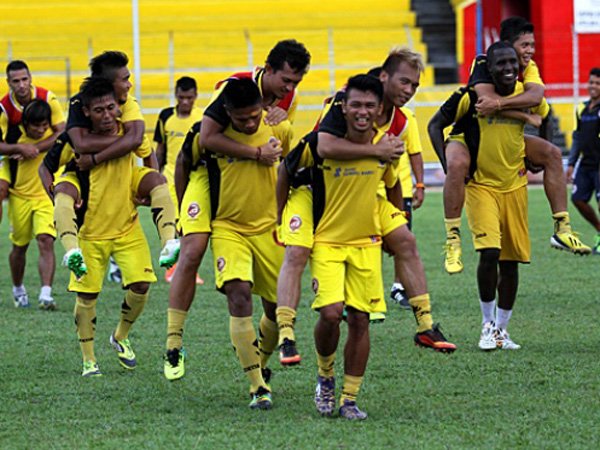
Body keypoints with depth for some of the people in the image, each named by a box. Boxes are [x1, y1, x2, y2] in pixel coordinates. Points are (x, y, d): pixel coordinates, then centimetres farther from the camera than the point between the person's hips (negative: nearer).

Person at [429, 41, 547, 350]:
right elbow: (436, 125, -3)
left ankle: (501, 329, 22)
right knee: (489, 252, -18)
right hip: (480, 185, -4)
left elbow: (544, 119, 20)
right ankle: (488, 325, 0)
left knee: (511, 261, 7)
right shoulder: (471, 96, -13)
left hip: (514, 185, 4)